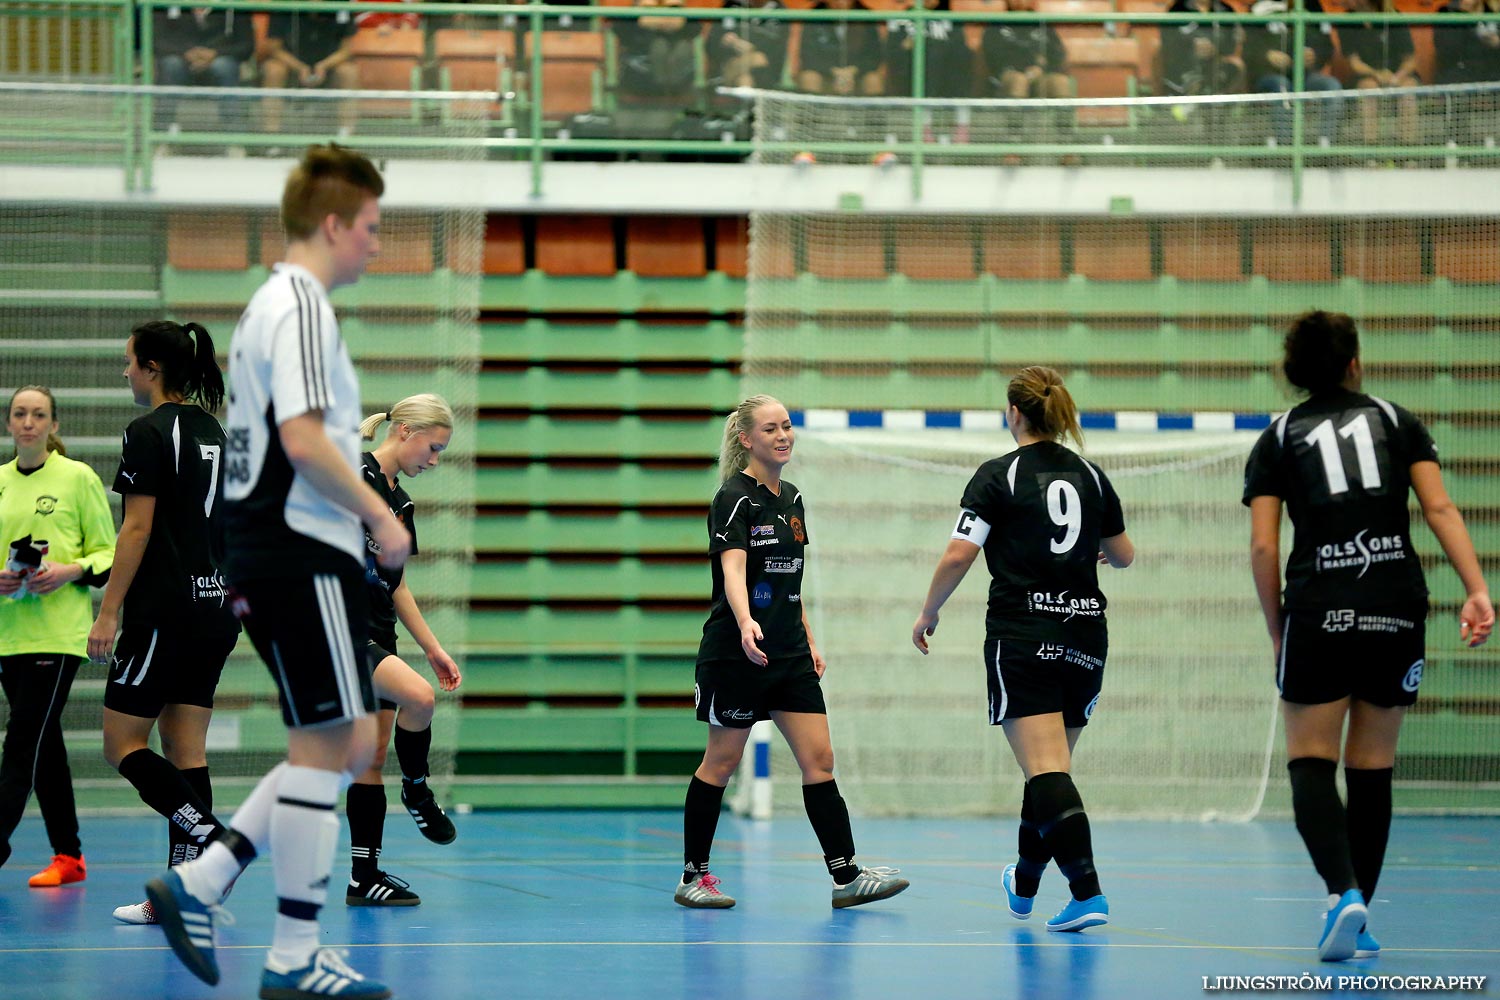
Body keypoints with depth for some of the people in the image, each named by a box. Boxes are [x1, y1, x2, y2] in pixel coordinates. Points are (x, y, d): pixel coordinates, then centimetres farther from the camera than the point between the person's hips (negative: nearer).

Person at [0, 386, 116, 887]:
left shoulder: (78, 477, -1)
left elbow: (107, 553, 1)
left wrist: (72, 571, -17)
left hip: (58, 633, -5)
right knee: (44, 745, 9)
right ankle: (67, 856, 16)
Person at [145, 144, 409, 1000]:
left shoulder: (275, 304, 20)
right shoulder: (301, 306, -12)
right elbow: (303, 440, -22)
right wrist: (380, 515, -14)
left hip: (269, 553, 10)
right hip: (304, 554, -10)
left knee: (348, 745, 11)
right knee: (326, 747, -6)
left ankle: (198, 887, 9)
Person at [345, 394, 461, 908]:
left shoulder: (401, 502, 16)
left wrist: (433, 648, 21)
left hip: (378, 638, 9)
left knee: (373, 756, 5)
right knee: (417, 694, -28)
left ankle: (364, 876, 7)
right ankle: (415, 791, -3)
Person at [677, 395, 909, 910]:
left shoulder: (792, 499, 13)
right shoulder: (734, 498, -11)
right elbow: (733, 569, -26)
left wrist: (809, 641, 17)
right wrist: (746, 622, -42)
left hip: (790, 654, 7)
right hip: (736, 652, -7)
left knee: (819, 760, -1)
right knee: (721, 762, 1)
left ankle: (847, 877, -4)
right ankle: (693, 877, 13)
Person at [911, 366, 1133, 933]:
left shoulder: (999, 476, -5)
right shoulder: (1090, 476, 9)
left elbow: (957, 556, -10)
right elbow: (1124, 555, 19)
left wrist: (928, 614, 4)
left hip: (1022, 638, -5)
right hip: (1085, 637, 5)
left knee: (1046, 771, -10)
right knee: (1050, 766, 17)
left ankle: (1086, 891, -24)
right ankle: (1024, 886, 32)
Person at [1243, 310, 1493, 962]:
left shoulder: (1279, 439, 9)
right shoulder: (1396, 422, 13)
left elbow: (1263, 548, 1)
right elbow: (1439, 507, 0)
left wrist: (1278, 633, 8)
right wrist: (1476, 590, -5)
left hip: (1319, 614, -2)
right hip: (1398, 611, 2)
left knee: (1311, 762, 3)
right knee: (1372, 768, 11)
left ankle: (1343, 891, -20)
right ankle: (1358, 922, 13)